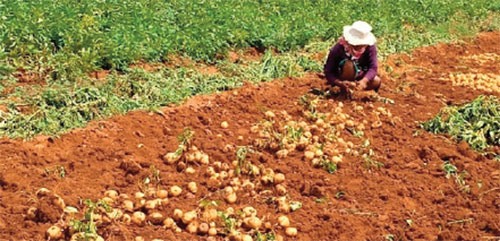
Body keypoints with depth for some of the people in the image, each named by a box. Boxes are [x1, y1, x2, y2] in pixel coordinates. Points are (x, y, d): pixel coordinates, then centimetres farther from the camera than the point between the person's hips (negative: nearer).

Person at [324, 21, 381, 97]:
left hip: (359, 74, 4)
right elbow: (328, 72, -28)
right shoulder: (338, 48, -29)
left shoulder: (370, 47, -22)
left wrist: (364, 81, -50)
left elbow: (373, 67, -30)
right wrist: (340, 83, -47)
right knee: (349, 65, -36)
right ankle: (344, 89, -12)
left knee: (376, 82, -24)